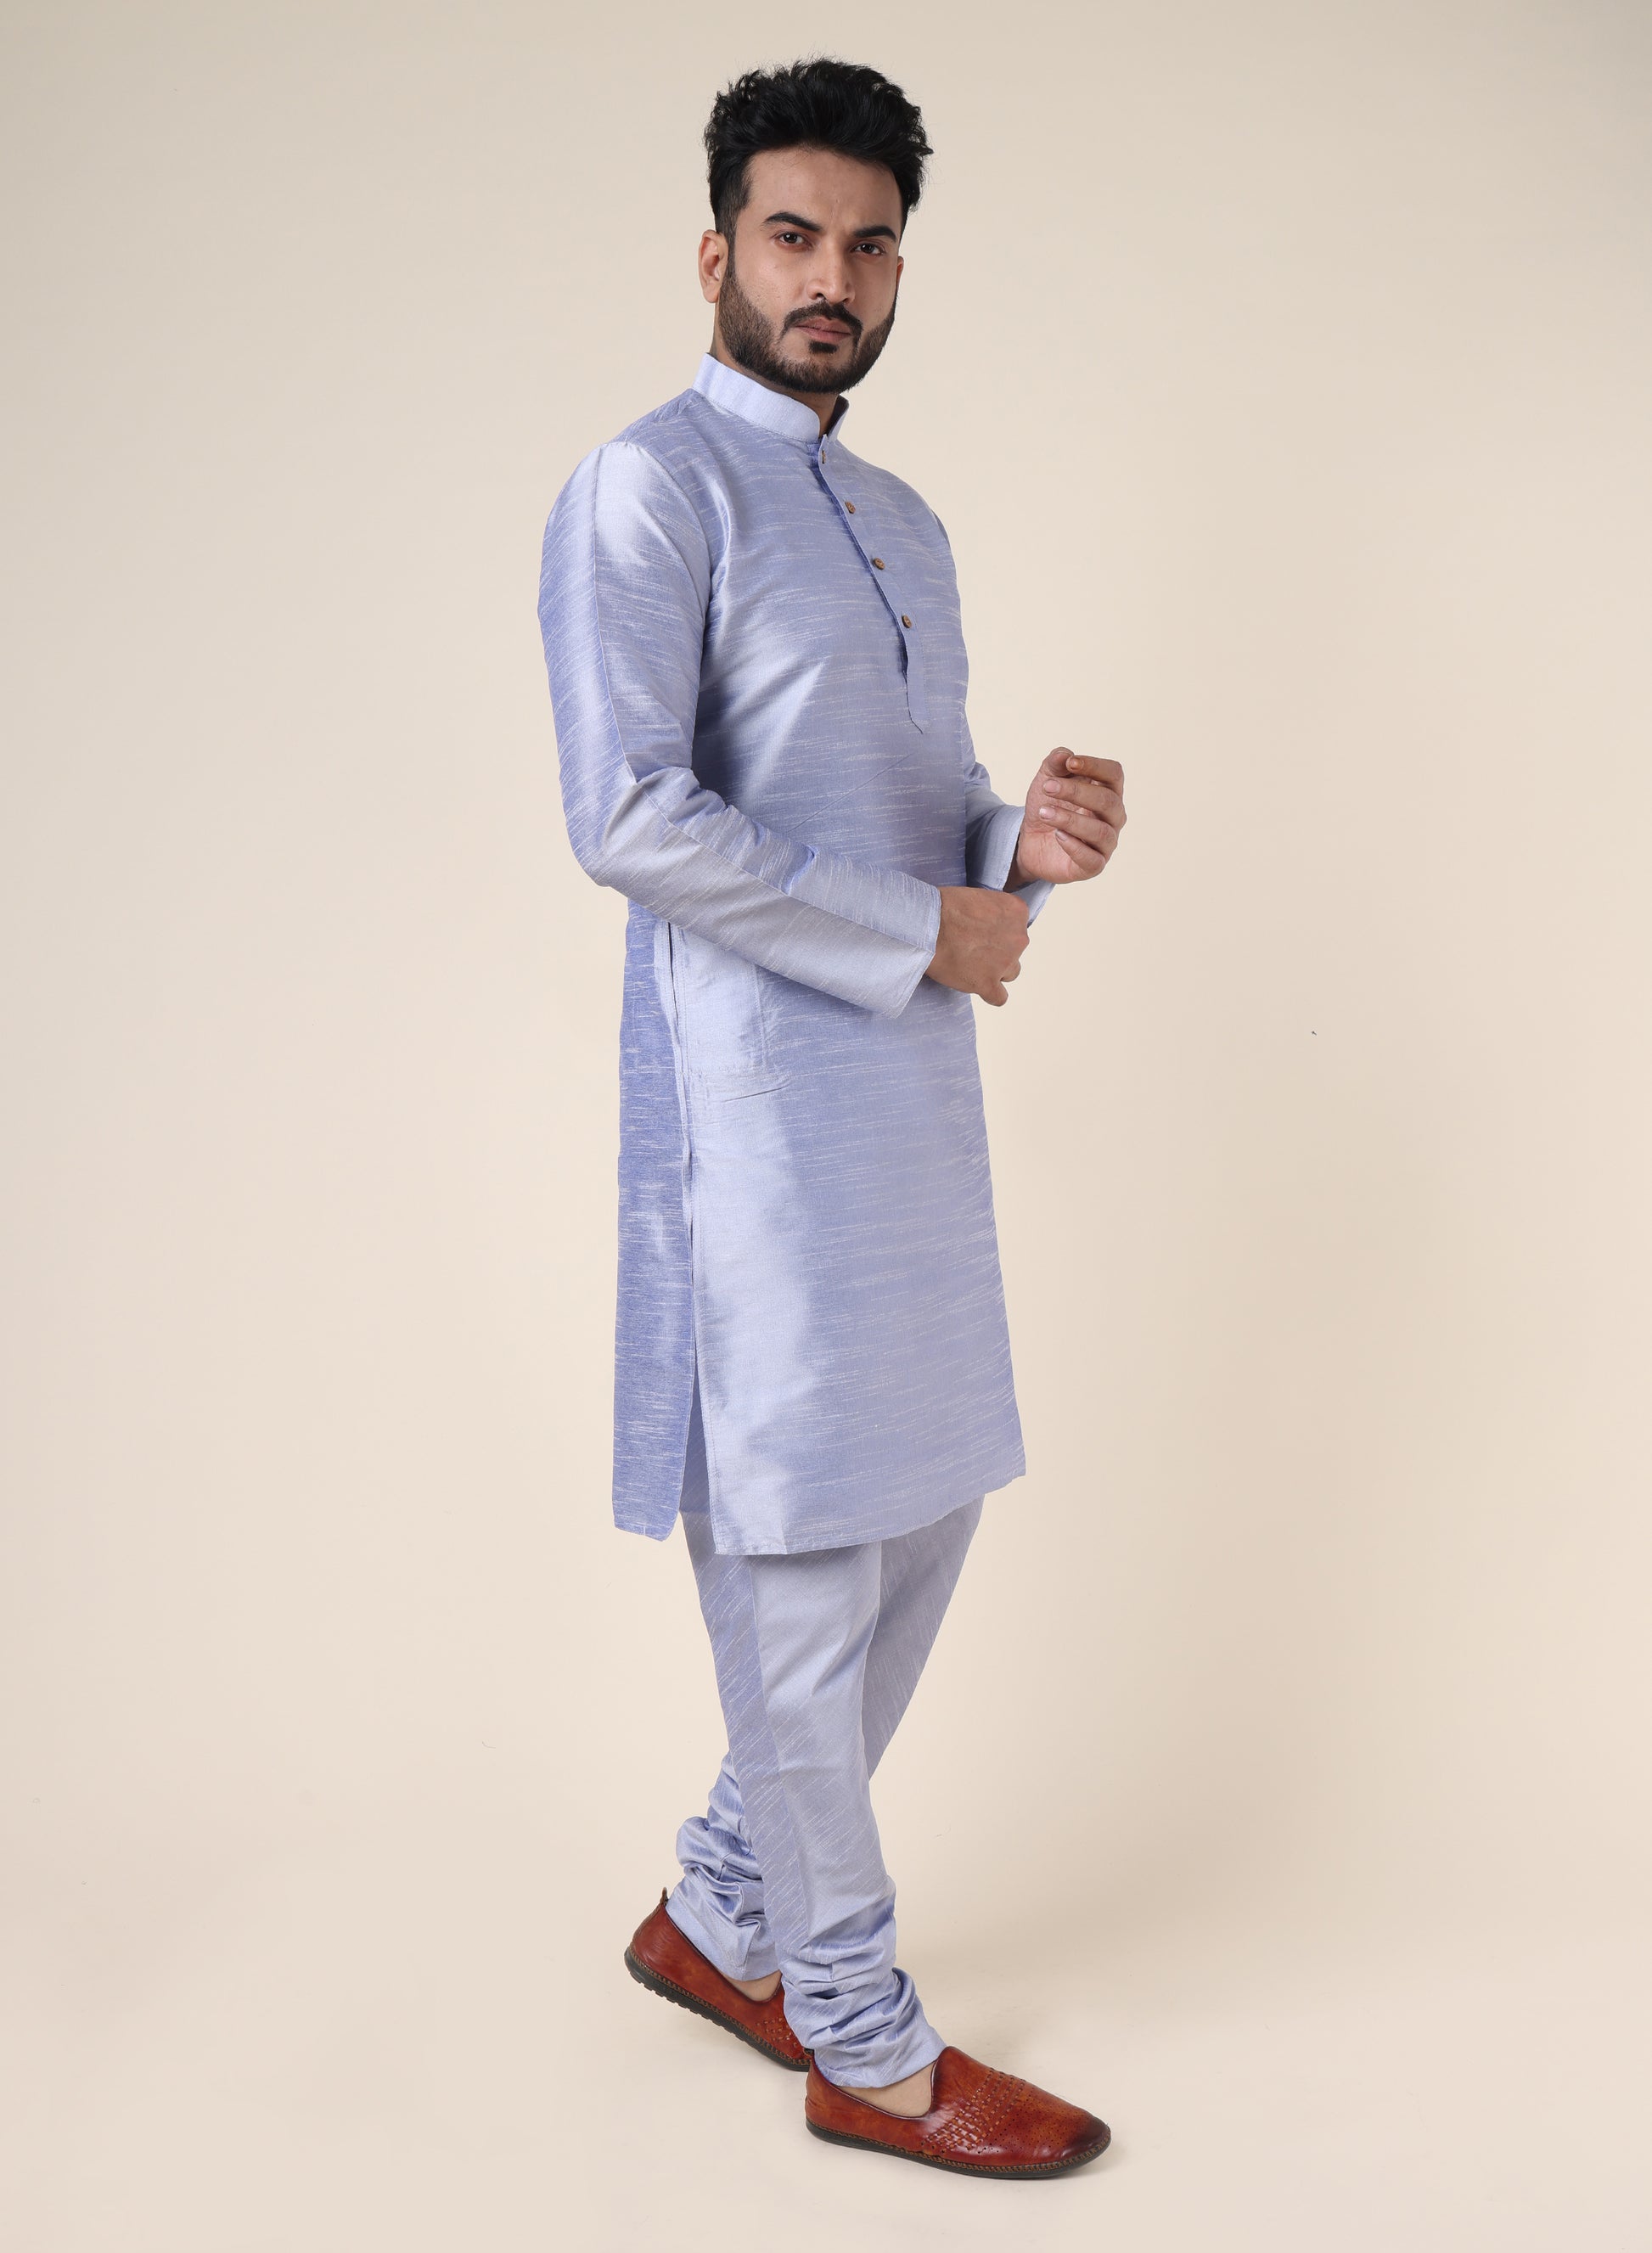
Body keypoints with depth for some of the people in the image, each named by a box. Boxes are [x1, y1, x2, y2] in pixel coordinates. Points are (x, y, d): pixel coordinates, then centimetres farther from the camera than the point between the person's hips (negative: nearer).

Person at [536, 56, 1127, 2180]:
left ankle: (724, 1917, 31)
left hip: (909, 1091, 9)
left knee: (915, 1525, 14)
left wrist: (1026, 839, -1)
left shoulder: (906, 527, 20)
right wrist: (923, 931, -13)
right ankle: (862, 2038, 15)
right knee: (800, 1564, 0)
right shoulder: (648, 486, -7)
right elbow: (632, 816, -18)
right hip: (757, 1095, -9)